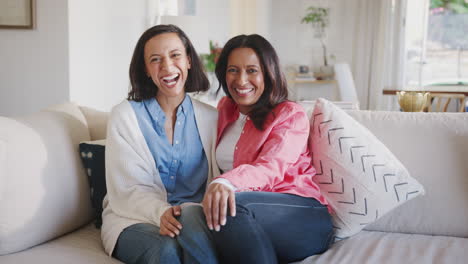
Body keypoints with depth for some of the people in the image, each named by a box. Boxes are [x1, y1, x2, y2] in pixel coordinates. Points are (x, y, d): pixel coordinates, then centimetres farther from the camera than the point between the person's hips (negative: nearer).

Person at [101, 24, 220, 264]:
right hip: (134, 219, -2)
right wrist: (161, 212, -25)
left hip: (194, 217, 2)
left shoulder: (211, 118, 10)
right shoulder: (124, 115, 4)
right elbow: (127, 188, -4)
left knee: (190, 216, -34)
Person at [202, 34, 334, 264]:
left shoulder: (290, 115, 1)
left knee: (233, 206, -35)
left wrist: (227, 182, -40)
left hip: (307, 217, -3)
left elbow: (270, 168, -20)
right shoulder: (224, 109, 20)